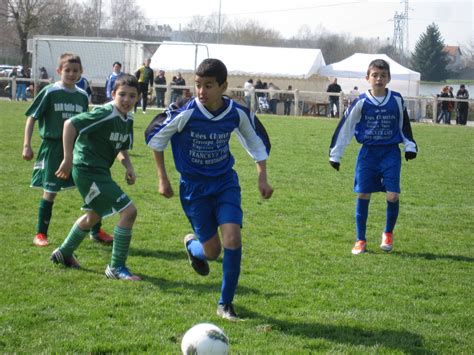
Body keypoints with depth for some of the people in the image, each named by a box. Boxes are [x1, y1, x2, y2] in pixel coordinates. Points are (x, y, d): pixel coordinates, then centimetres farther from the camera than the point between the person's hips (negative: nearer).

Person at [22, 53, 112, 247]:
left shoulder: (82, 96, 7)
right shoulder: (50, 92, -7)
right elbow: (32, 117, -5)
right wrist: (27, 145, -10)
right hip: (54, 147, -4)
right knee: (50, 192, 0)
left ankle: (96, 231, 14)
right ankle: (41, 234, 13)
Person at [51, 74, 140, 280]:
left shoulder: (128, 119, 5)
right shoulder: (105, 114, -22)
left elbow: (122, 148, 16)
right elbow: (70, 124, -27)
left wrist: (128, 167, -4)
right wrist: (68, 160, -27)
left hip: (100, 171, 10)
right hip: (88, 169, -10)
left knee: (94, 215, 31)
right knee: (129, 211, -14)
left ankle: (64, 253, 50)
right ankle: (116, 267, -5)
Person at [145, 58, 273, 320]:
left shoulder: (237, 114, -12)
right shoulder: (186, 114, -21)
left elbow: (257, 140, 8)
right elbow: (155, 136, -5)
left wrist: (262, 178, 2)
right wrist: (162, 178, -3)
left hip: (225, 183, 2)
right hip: (194, 186, -2)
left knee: (233, 239, -17)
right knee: (212, 251, 1)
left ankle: (226, 303, -1)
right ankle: (191, 244, 40)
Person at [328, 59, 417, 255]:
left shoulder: (396, 100, -1)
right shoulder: (361, 102, -6)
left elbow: (404, 125, 14)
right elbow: (345, 127, 0)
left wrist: (410, 147, 11)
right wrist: (335, 154, 1)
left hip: (391, 153, 0)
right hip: (368, 153, 0)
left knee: (393, 195, -9)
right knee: (363, 195, 0)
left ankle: (388, 234, 16)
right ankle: (360, 240, 12)